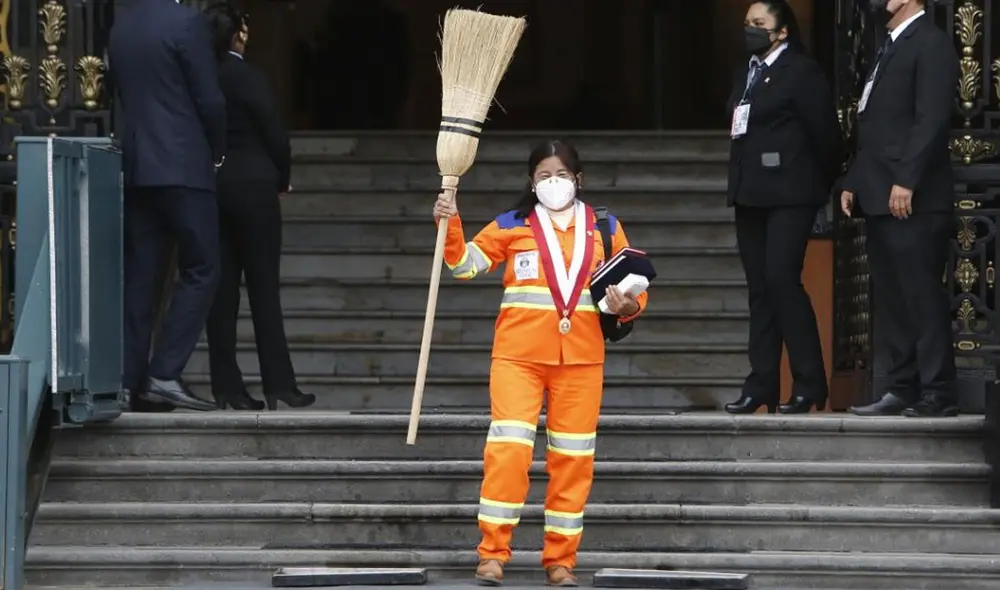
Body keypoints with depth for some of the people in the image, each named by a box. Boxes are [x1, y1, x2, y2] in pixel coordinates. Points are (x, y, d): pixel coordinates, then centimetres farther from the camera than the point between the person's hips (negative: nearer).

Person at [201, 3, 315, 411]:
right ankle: (278, 385, -2)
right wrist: (282, 179, 9)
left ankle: (227, 386, 3)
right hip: (252, 186, -5)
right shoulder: (248, 78, -11)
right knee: (264, 286, -1)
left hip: (208, 188, 5)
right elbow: (275, 135, -9)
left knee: (222, 286, 5)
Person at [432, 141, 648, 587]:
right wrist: (449, 226, -15)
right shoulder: (512, 226, 7)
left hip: (580, 359, 2)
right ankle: (493, 553, -5)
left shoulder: (605, 229, 10)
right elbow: (466, 263, 2)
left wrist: (627, 306, -8)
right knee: (508, 447, -13)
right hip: (519, 354, -2)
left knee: (572, 459, 4)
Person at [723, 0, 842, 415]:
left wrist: (822, 186, 1)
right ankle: (762, 385, 9)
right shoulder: (748, 74, 17)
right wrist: (740, 185, 13)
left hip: (789, 195, -8)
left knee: (781, 279, -15)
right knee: (759, 289, 7)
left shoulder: (801, 71, -7)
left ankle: (809, 384, -8)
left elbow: (824, 132, -7)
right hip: (750, 194, 8)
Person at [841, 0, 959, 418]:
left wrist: (906, 182, -22)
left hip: (913, 201, -10)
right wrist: (853, 181, 15)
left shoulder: (930, 44, -8)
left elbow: (932, 119, -17)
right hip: (880, 199, 10)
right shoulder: (889, 48, 22)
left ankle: (937, 395, -7)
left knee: (923, 299, -9)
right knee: (890, 301, 9)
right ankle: (902, 389, 13)